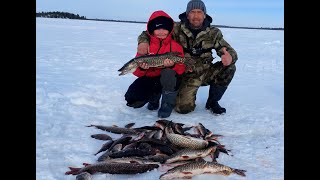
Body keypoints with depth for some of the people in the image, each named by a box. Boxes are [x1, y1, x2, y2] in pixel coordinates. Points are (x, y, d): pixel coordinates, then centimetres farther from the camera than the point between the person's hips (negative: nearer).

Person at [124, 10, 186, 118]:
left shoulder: (175, 45, -4)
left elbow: (181, 69, -9)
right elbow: (137, 71, -1)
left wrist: (172, 65, -32)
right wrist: (141, 68, -26)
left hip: (169, 81, -2)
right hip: (149, 79, 2)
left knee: (168, 73, -38)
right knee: (132, 99, -21)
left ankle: (168, 104, -12)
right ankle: (154, 96, 14)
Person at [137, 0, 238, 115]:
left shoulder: (213, 33, -5)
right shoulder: (177, 29, -10)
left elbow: (231, 52, -7)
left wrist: (230, 57, -34)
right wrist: (143, 41, -28)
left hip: (206, 73, 3)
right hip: (187, 76, -2)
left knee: (229, 67, -21)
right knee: (183, 108, -21)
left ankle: (212, 101, 1)